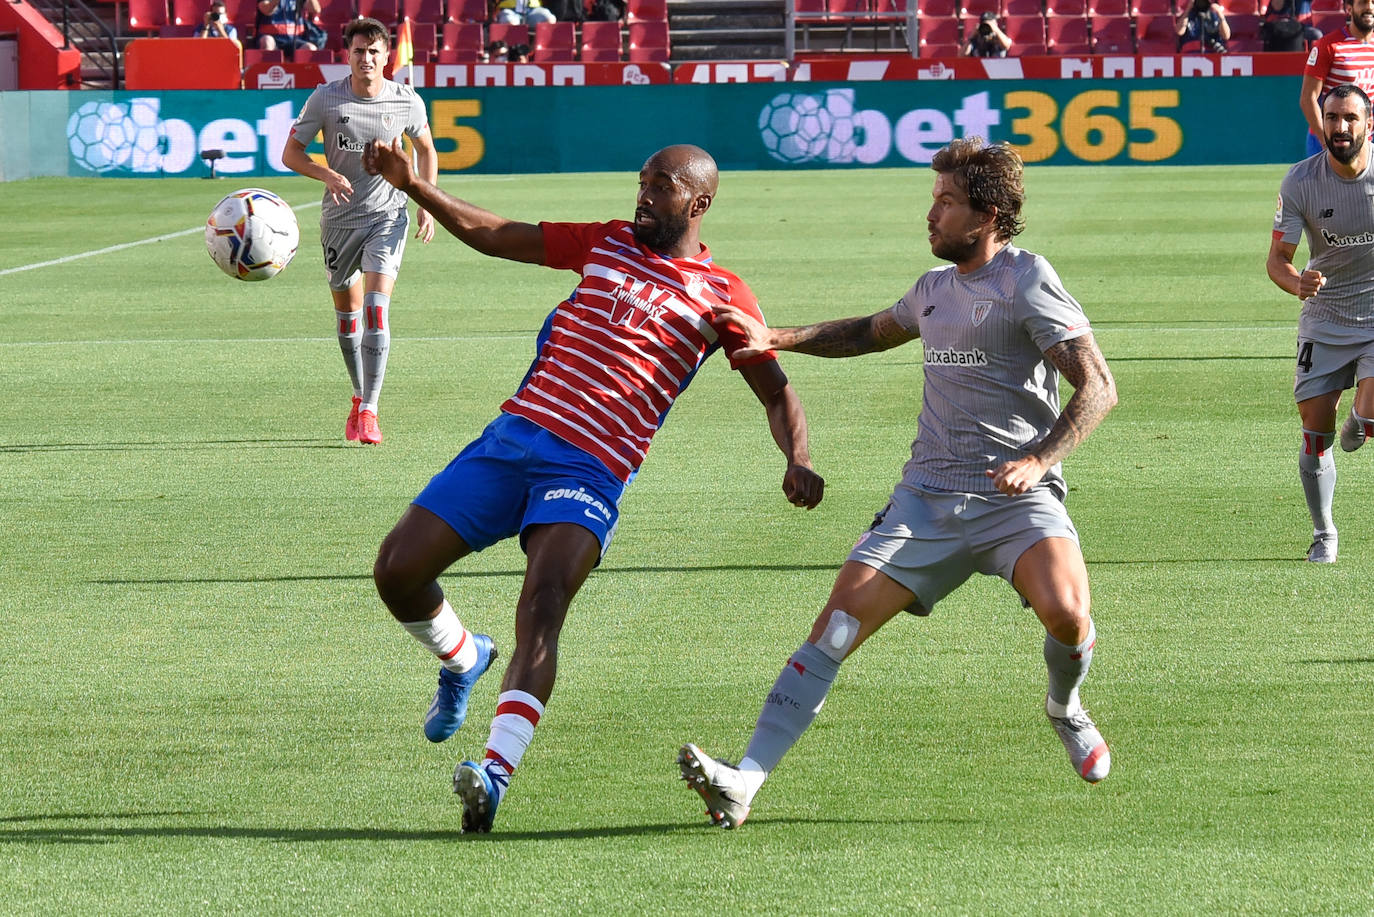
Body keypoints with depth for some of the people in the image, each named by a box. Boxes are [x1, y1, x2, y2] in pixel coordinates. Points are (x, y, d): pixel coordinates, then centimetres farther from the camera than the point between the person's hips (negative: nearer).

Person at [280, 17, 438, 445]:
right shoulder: (325, 99, -8)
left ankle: (369, 411, -16)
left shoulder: (406, 102, -5)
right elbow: (291, 153, -2)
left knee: (377, 308, -17)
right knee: (346, 309, 11)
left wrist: (427, 204, 5)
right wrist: (328, 174, -21)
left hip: (388, 215, -1)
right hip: (340, 217, 2)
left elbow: (425, 148, 14)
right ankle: (359, 397, 32)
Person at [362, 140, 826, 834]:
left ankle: (497, 773, -40)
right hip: (515, 435, 4)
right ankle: (462, 660, 29)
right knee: (397, 571, -3)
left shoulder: (723, 297, 7)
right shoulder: (606, 244, 18)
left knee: (541, 610, -27)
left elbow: (777, 395, 8)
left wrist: (798, 463, -11)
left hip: (591, 471, -4)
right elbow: (491, 235, 22)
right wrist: (411, 185, 12)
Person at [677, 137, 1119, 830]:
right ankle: (745, 780, -17)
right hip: (928, 496, 5)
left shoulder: (1026, 282, -4)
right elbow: (871, 333, 39)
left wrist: (1039, 458, -23)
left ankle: (1065, 709, 6)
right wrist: (778, 339, 27)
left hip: (1017, 496, -5)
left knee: (1065, 612, -30)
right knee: (838, 621, -12)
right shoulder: (936, 288, 17)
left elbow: (1098, 388, -9)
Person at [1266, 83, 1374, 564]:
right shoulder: (1300, 182, -12)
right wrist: (1297, 282, -32)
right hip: (1324, 320, 1)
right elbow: (1277, 259, -9)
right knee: (1315, 435, 1)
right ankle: (1323, 535, 21)